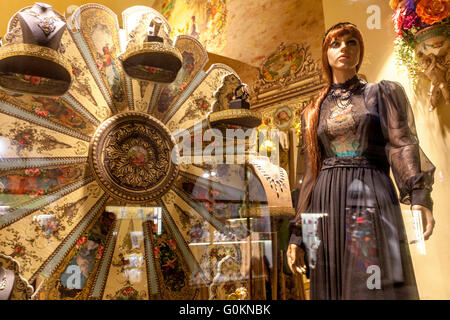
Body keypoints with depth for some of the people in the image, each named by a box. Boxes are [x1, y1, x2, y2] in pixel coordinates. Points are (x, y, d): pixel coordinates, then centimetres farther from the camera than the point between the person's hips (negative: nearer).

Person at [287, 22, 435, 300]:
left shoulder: (383, 93, 13)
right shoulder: (314, 112, 17)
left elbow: (402, 144, -1)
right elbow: (310, 172, 13)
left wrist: (420, 193, -21)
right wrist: (298, 234, 8)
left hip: (371, 196, -2)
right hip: (327, 206, 3)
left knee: (377, 286, -6)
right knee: (332, 286, 5)